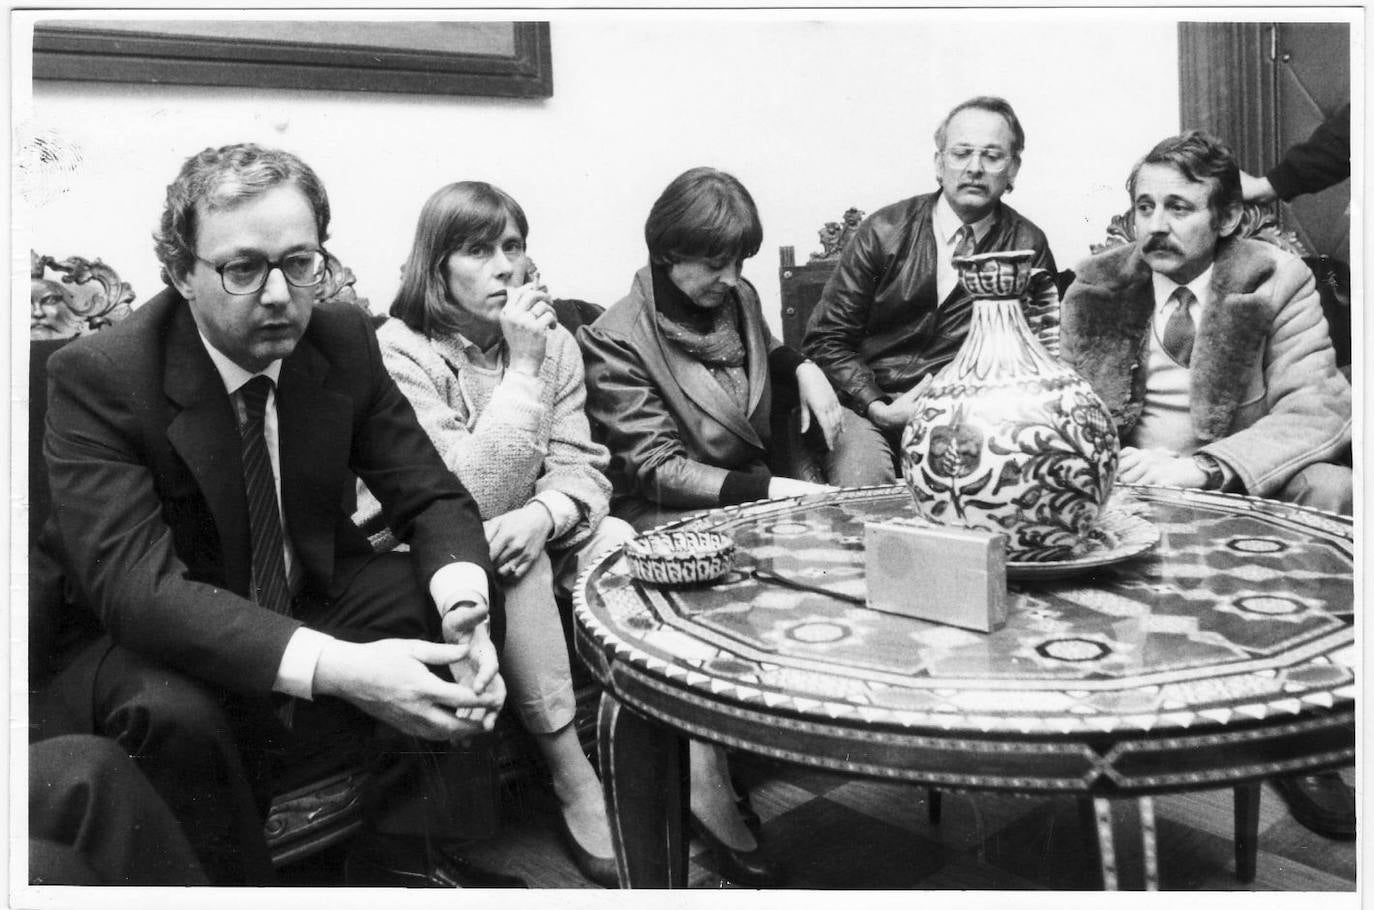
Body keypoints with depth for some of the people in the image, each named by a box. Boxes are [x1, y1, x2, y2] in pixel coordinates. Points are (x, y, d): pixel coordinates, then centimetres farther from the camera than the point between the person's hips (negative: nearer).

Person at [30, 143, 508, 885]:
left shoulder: (345, 340, -8)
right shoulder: (95, 376, -22)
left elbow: (432, 496, -6)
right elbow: (134, 583, -32)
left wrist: (462, 609, -30)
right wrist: (335, 668, -45)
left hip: (311, 610, 5)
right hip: (137, 643, -4)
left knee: (478, 601, -14)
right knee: (170, 709, -36)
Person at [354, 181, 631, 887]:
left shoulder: (553, 341, 3)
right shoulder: (401, 352, -15)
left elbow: (580, 465, -1)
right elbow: (468, 497, -23)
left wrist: (543, 516, -25)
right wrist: (523, 370, -25)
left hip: (515, 539, 5)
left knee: (620, 542, -20)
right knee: (504, 561, -34)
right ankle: (573, 781, -22)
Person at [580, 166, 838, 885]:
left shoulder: (738, 297, 10)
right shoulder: (617, 340, -9)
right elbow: (656, 469, -14)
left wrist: (801, 366, 11)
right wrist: (765, 491, -24)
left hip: (757, 490, 6)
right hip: (672, 518, -6)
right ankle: (707, 784, -24)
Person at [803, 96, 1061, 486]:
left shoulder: (1029, 247, 4)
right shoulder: (885, 232, 1)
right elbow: (827, 340, 2)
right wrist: (878, 406, -12)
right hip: (869, 407, 0)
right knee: (860, 489, -29)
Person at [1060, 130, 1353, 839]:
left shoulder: (1277, 281, -2)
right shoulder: (1096, 286, 6)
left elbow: (1318, 409, -12)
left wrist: (1203, 467, -29)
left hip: (1241, 484, -1)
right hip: (1120, 481, 2)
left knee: (1330, 491, -31)